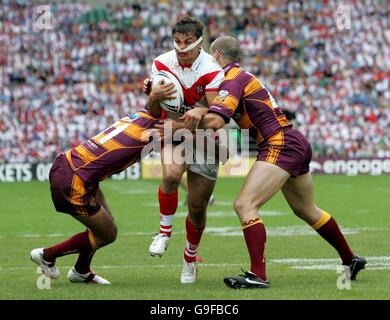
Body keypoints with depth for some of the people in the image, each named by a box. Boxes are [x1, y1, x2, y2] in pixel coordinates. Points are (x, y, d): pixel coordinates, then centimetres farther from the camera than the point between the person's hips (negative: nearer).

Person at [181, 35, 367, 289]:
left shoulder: (233, 79, -11)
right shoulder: (242, 76, 18)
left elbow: (215, 121, -24)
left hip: (281, 144, -10)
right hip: (297, 144, 10)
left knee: (245, 204, -17)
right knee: (307, 211, 26)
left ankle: (258, 275, -24)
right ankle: (351, 260, 40)